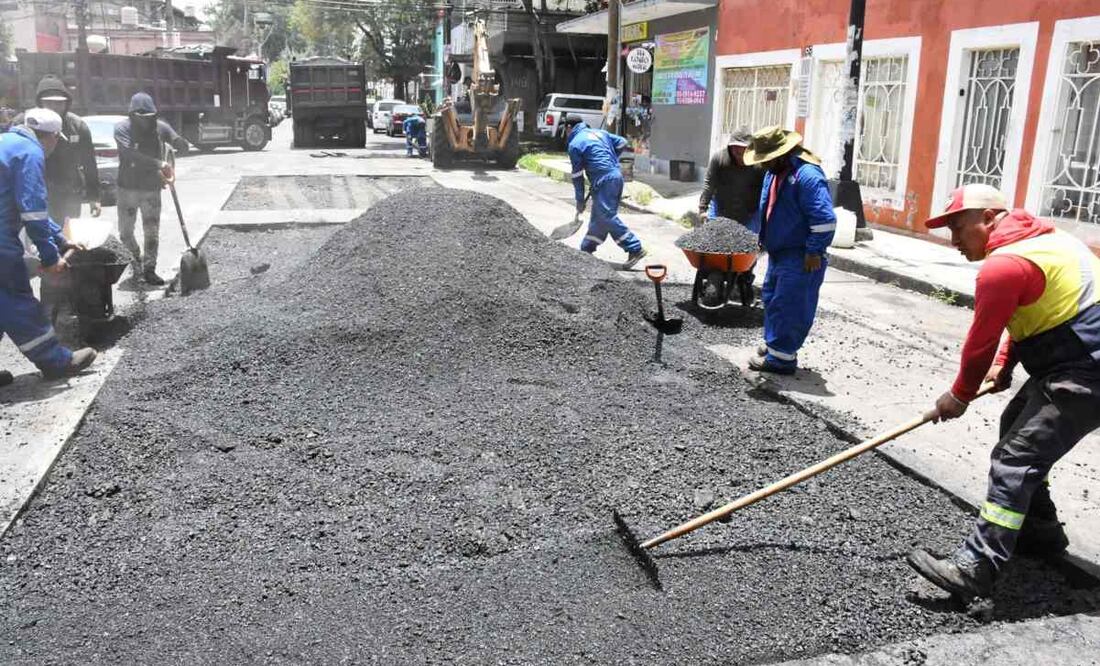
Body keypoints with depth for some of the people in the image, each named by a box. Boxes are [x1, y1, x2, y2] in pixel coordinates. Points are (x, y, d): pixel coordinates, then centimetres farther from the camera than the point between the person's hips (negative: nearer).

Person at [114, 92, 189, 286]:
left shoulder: (160, 127, -2)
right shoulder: (122, 129, -11)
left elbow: (183, 146, -8)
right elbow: (132, 154, -26)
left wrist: (178, 143, -33)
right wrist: (159, 164, -36)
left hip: (152, 188, 1)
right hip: (127, 188, 0)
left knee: (152, 231, -2)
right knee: (125, 231, 9)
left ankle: (149, 269, 9)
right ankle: (137, 263, 30)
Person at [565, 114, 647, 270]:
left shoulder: (575, 144, -3)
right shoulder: (599, 132, 19)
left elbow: (577, 175, -1)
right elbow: (622, 142, 19)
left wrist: (580, 200, 6)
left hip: (604, 180, -9)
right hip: (616, 175, 9)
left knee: (607, 217, -9)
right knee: (598, 215, 17)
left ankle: (635, 249, -13)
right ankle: (586, 249, 29)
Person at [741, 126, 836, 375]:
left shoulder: (807, 175, -23)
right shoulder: (773, 173, 7)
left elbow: (825, 219, -25)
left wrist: (814, 252, -21)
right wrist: (764, 239, 21)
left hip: (799, 258, -10)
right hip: (778, 253, 10)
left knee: (789, 307, -4)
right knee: (772, 299, 20)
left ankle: (781, 358, 4)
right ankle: (773, 344, 34)